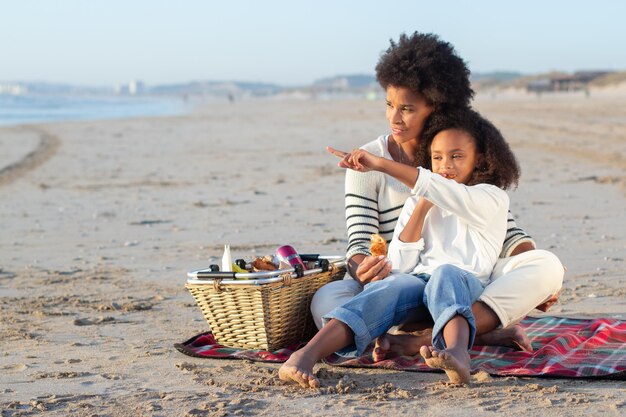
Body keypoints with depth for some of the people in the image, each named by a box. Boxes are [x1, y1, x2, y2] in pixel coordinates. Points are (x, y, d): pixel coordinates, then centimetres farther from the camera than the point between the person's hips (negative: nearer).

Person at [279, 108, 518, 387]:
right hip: (416, 279, 2)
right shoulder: (419, 201, 23)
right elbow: (401, 265, 12)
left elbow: (446, 193, -16)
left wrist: (380, 164, -25)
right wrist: (421, 207, 3)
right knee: (393, 286, -32)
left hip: (465, 283, -2)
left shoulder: (492, 198, 7)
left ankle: (457, 354, -68)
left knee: (445, 273, -36)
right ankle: (304, 357, -56)